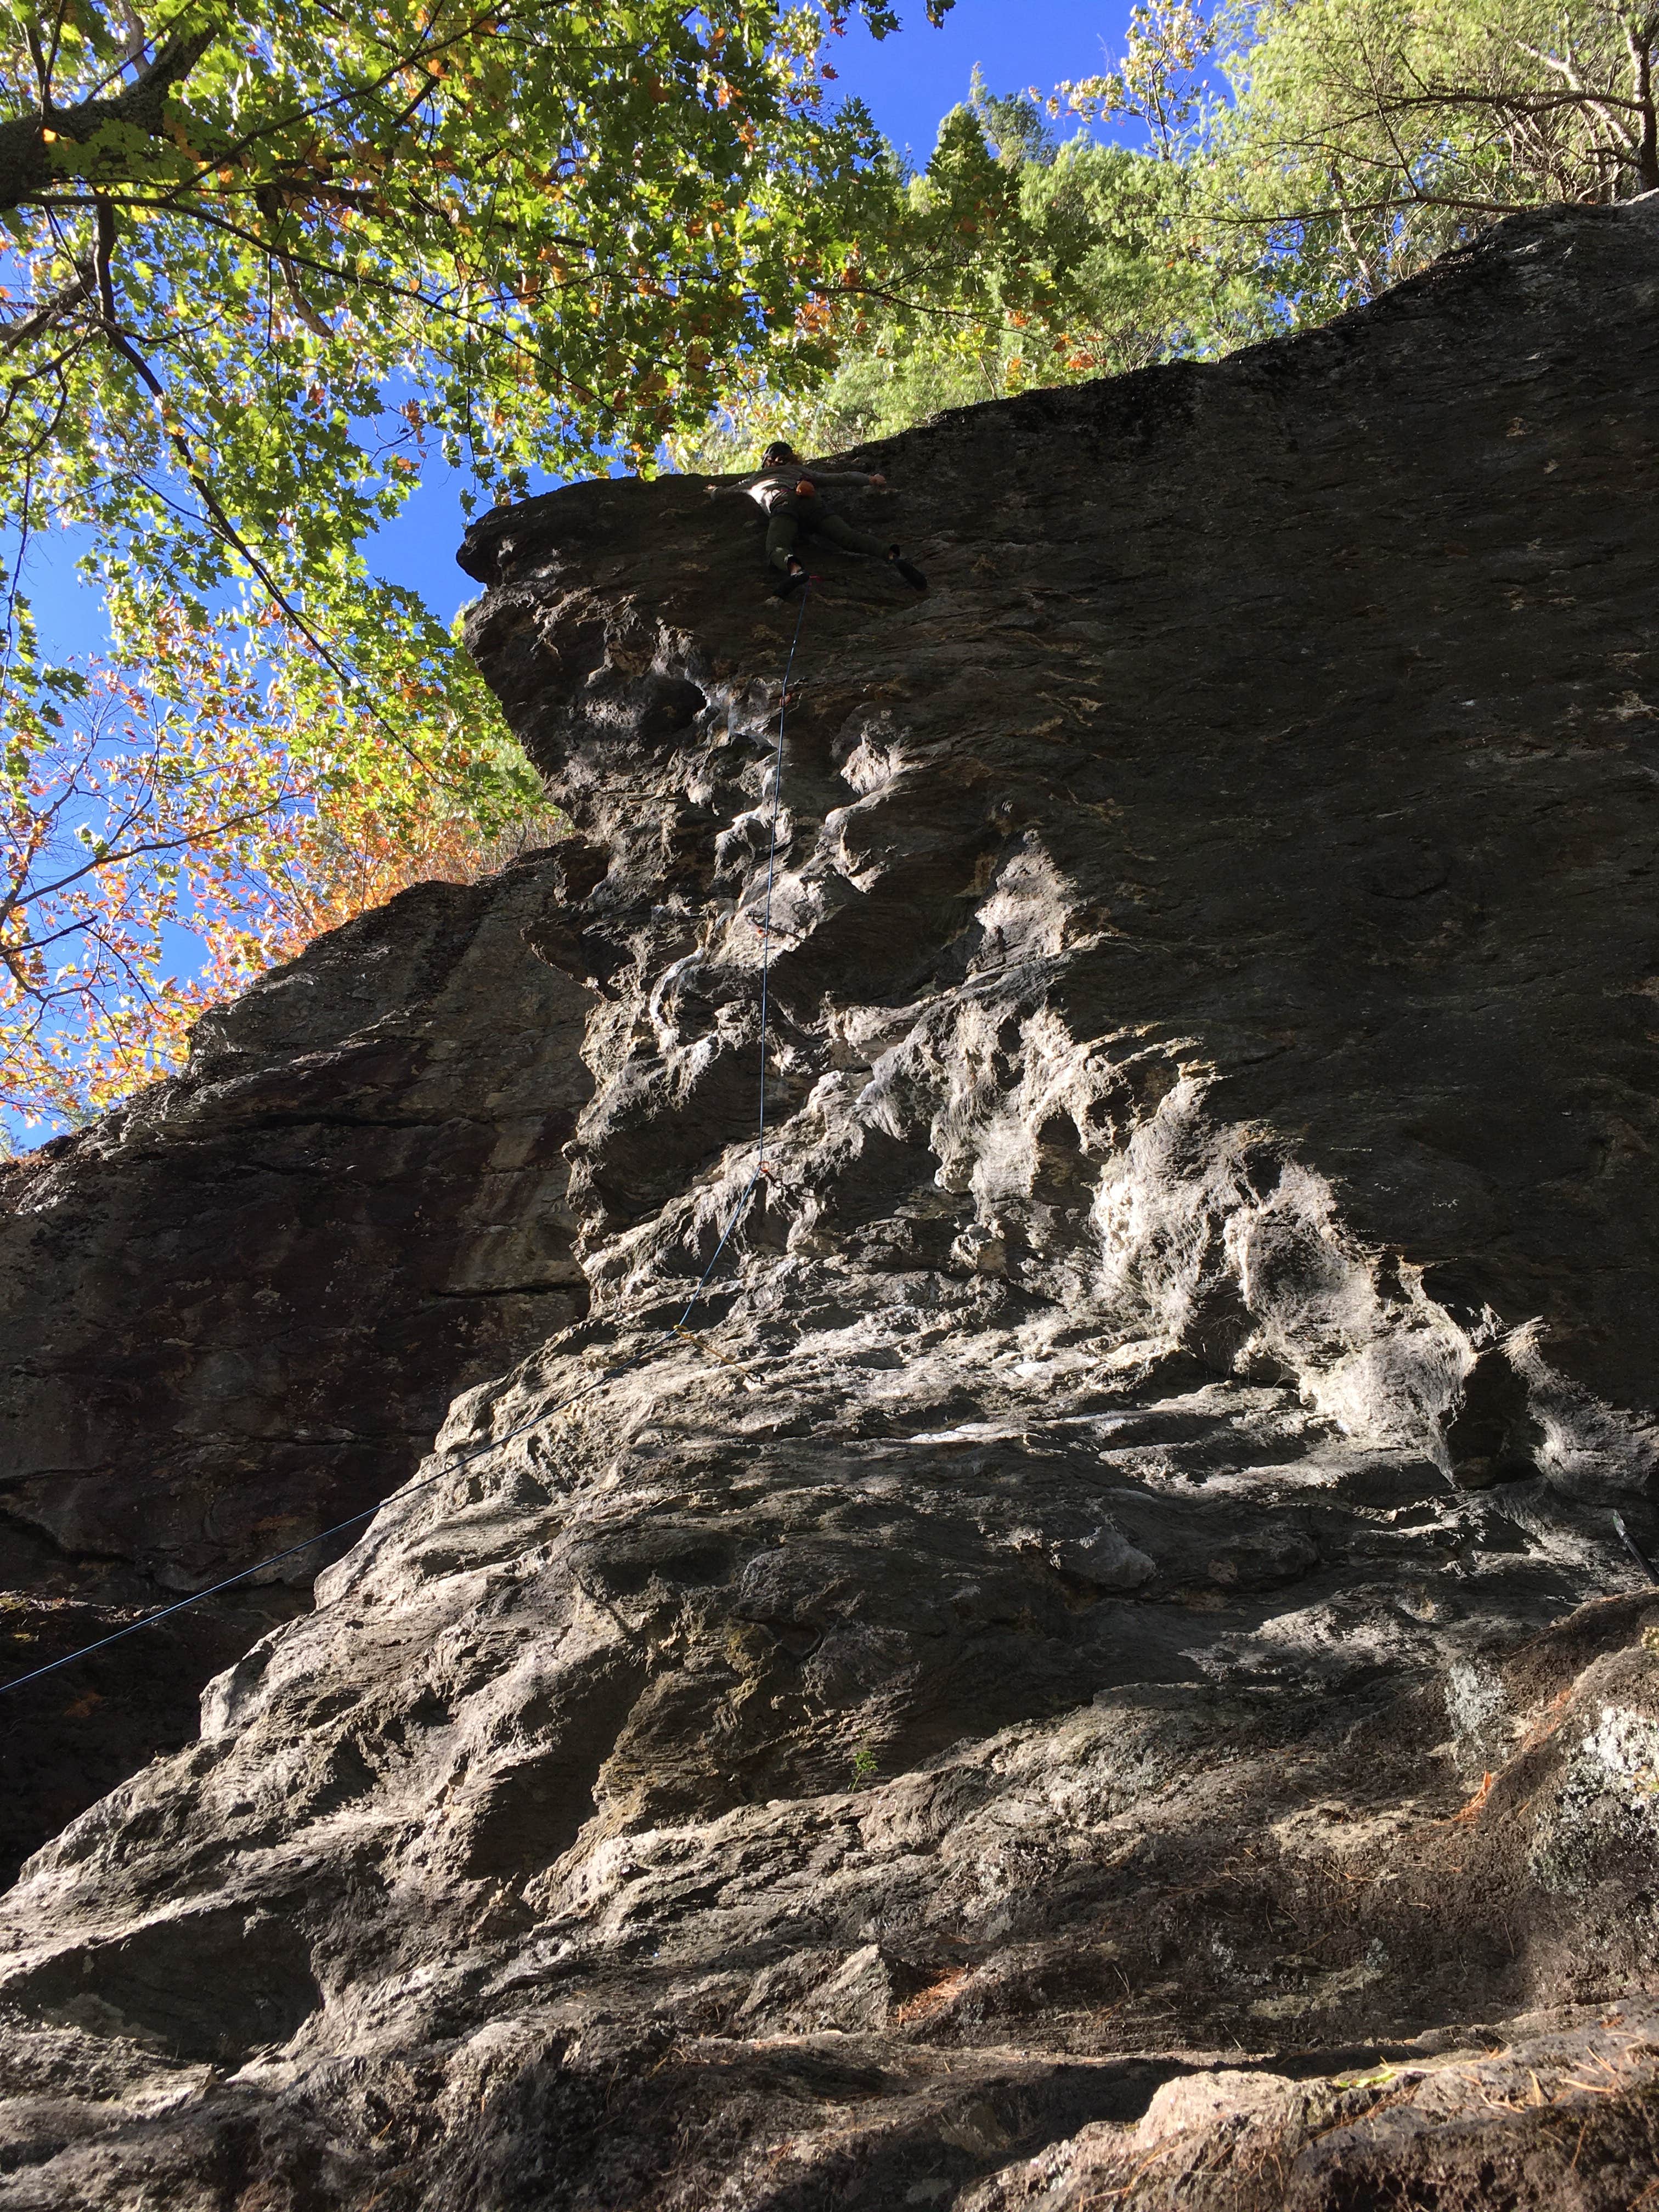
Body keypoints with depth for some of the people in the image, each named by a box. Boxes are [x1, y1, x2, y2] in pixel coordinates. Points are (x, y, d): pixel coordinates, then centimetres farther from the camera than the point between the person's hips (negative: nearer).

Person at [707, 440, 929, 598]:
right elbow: (840, 477, 35)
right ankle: (892, 556, -43)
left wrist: (714, 489, 73)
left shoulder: (755, 480, 39)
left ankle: (794, 569, -64)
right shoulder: (800, 471, 41)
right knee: (849, 537, -15)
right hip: (812, 503, 2)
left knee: (776, 549, -27)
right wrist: (869, 480, 46)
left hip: (782, 505, -2)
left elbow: (719, 493, 50)